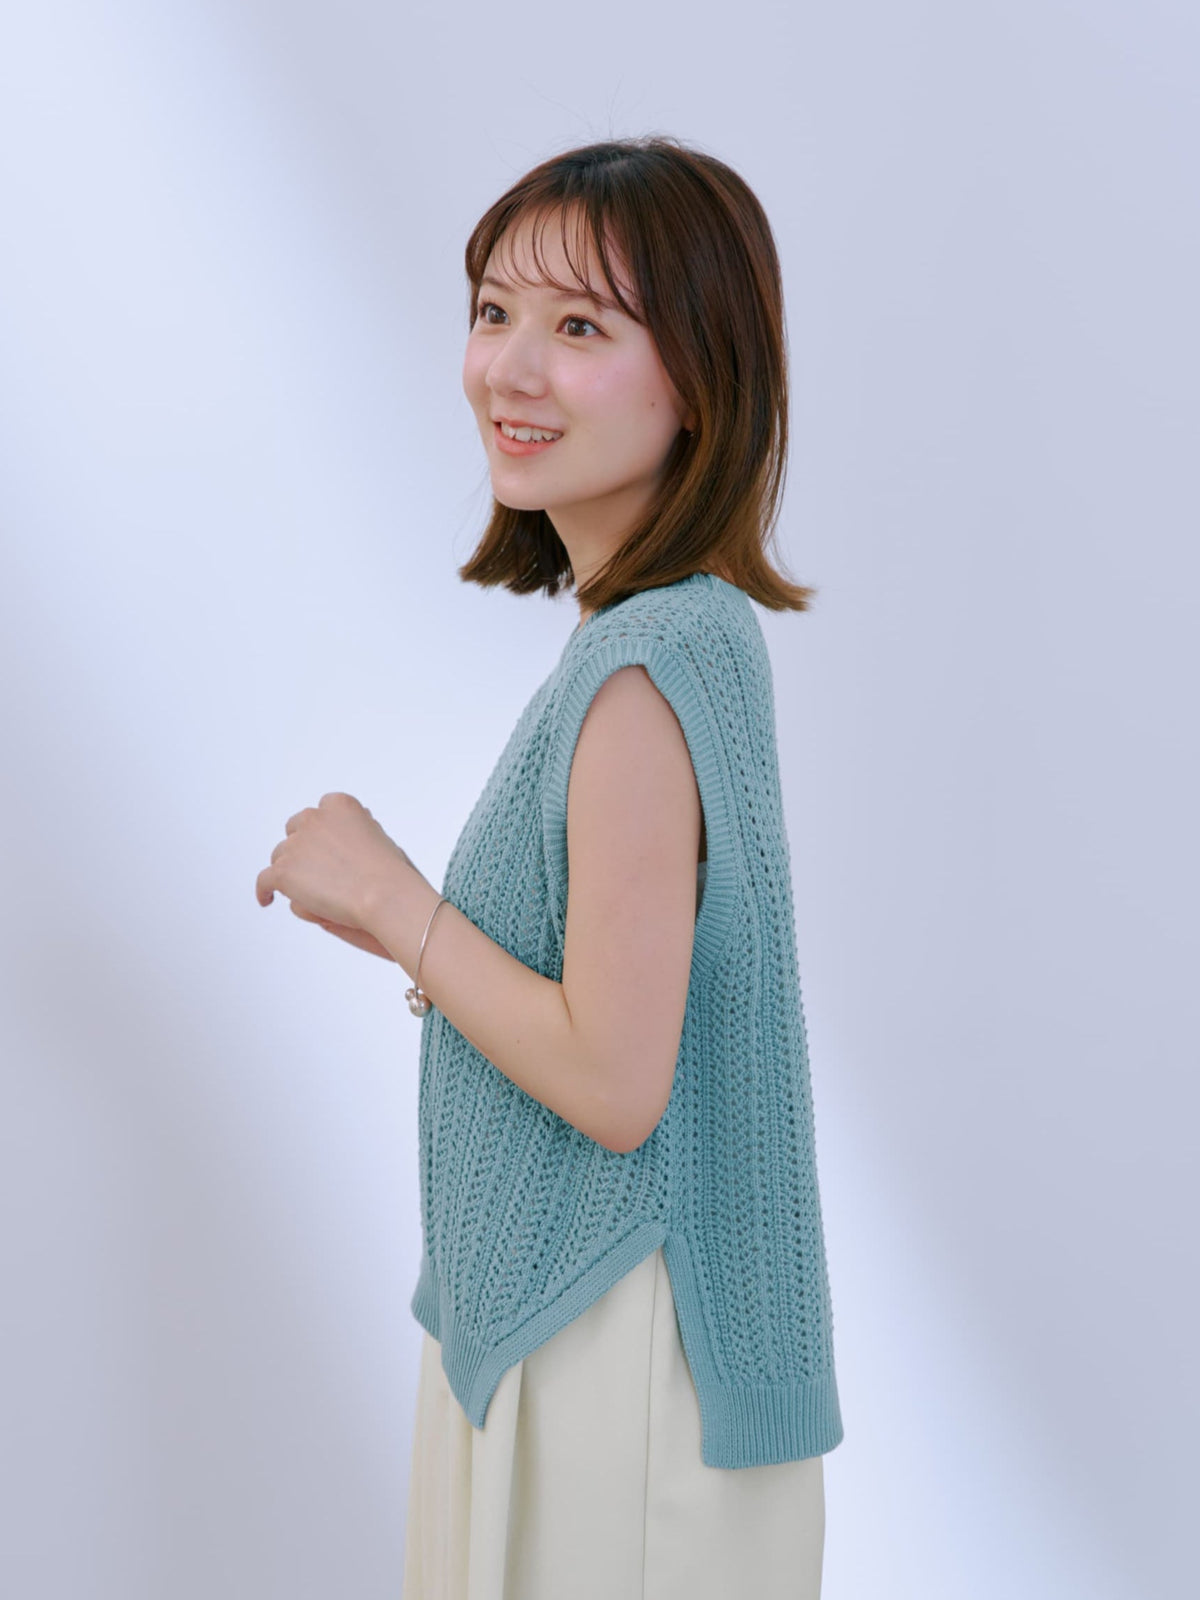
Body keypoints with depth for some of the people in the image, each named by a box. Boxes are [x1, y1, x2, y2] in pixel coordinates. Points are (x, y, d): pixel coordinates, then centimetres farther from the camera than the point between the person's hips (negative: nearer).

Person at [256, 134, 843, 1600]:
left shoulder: (640, 675, -26)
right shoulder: (692, 628, 3)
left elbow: (614, 1083, -25)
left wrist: (388, 898, -14)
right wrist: (414, 930, 7)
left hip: (611, 1333, -9)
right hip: (565, 1298, 9)